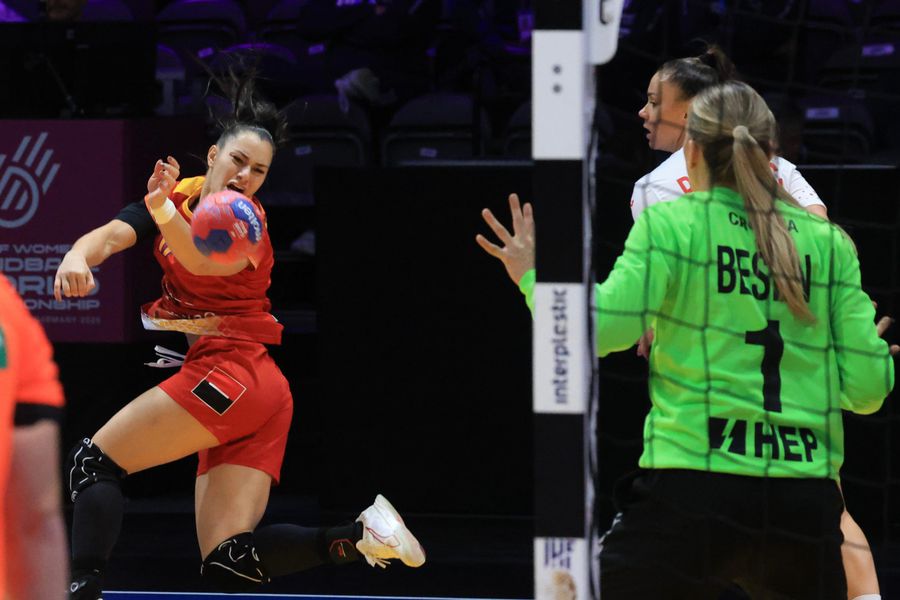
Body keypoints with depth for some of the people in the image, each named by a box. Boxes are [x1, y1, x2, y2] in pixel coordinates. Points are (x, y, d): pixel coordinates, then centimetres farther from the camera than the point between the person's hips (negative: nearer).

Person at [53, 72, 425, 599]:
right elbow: (112, 235, -5)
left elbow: (203, 261, -29)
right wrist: (77, 257, -29)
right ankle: (358, 536, -5)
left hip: (234, 373, -7)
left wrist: (164, 216, -50)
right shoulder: (178, 195, 12)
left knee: (94, 461, -9)